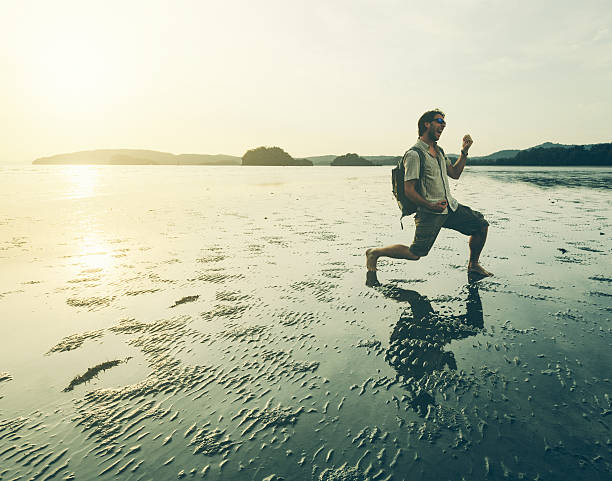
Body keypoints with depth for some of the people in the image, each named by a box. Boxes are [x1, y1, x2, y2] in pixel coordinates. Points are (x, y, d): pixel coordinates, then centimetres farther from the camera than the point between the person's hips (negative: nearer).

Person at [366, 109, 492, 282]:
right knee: (415, 254, -10)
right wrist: (430, 206, -24)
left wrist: (464, 152, 12)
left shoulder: (439, 151, 17)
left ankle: (473, 265, 23)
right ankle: (374, 253, 9)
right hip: (430, 212, -8)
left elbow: (455, 173, 23)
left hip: (451, 207, 8)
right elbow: (409, 190, -16)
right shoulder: (414, 154, -13)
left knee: (481, 225, 6)